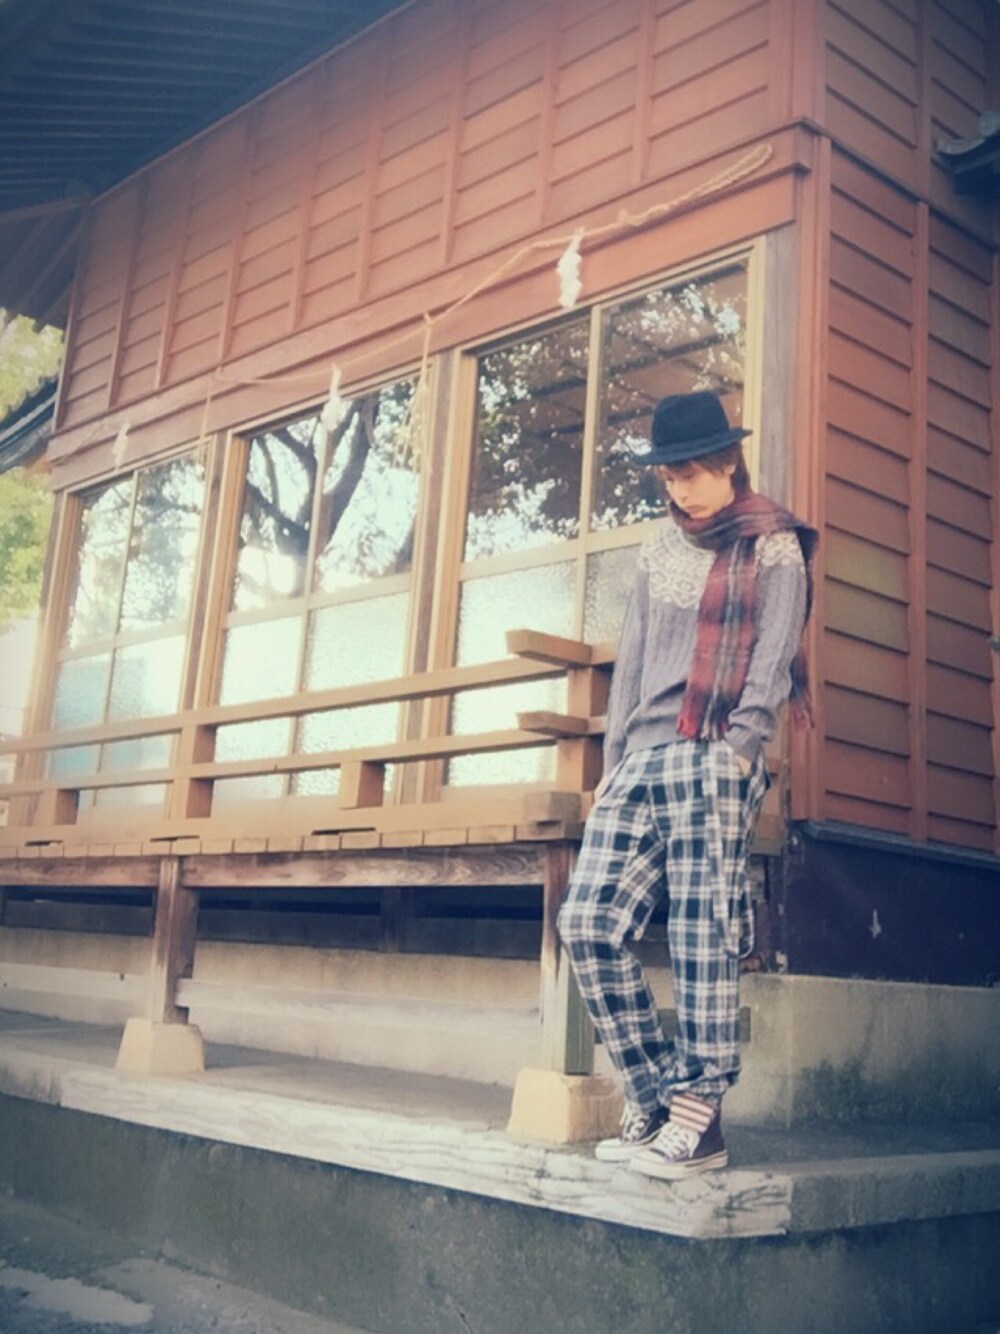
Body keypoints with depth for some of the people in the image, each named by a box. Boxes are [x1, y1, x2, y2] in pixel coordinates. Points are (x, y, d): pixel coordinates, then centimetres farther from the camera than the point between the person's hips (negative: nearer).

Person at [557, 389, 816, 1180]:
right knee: (590, 923, -4)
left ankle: (699, 1118, -3)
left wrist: (740, 745, -17)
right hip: (642, 761, 6)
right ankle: (654, 1099, 5)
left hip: (712, 762, -6)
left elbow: (772, 659, -5)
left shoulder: (773, 546, 6)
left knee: (703, 937, -9)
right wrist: (613, 760, 13)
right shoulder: (660, 551, 21)